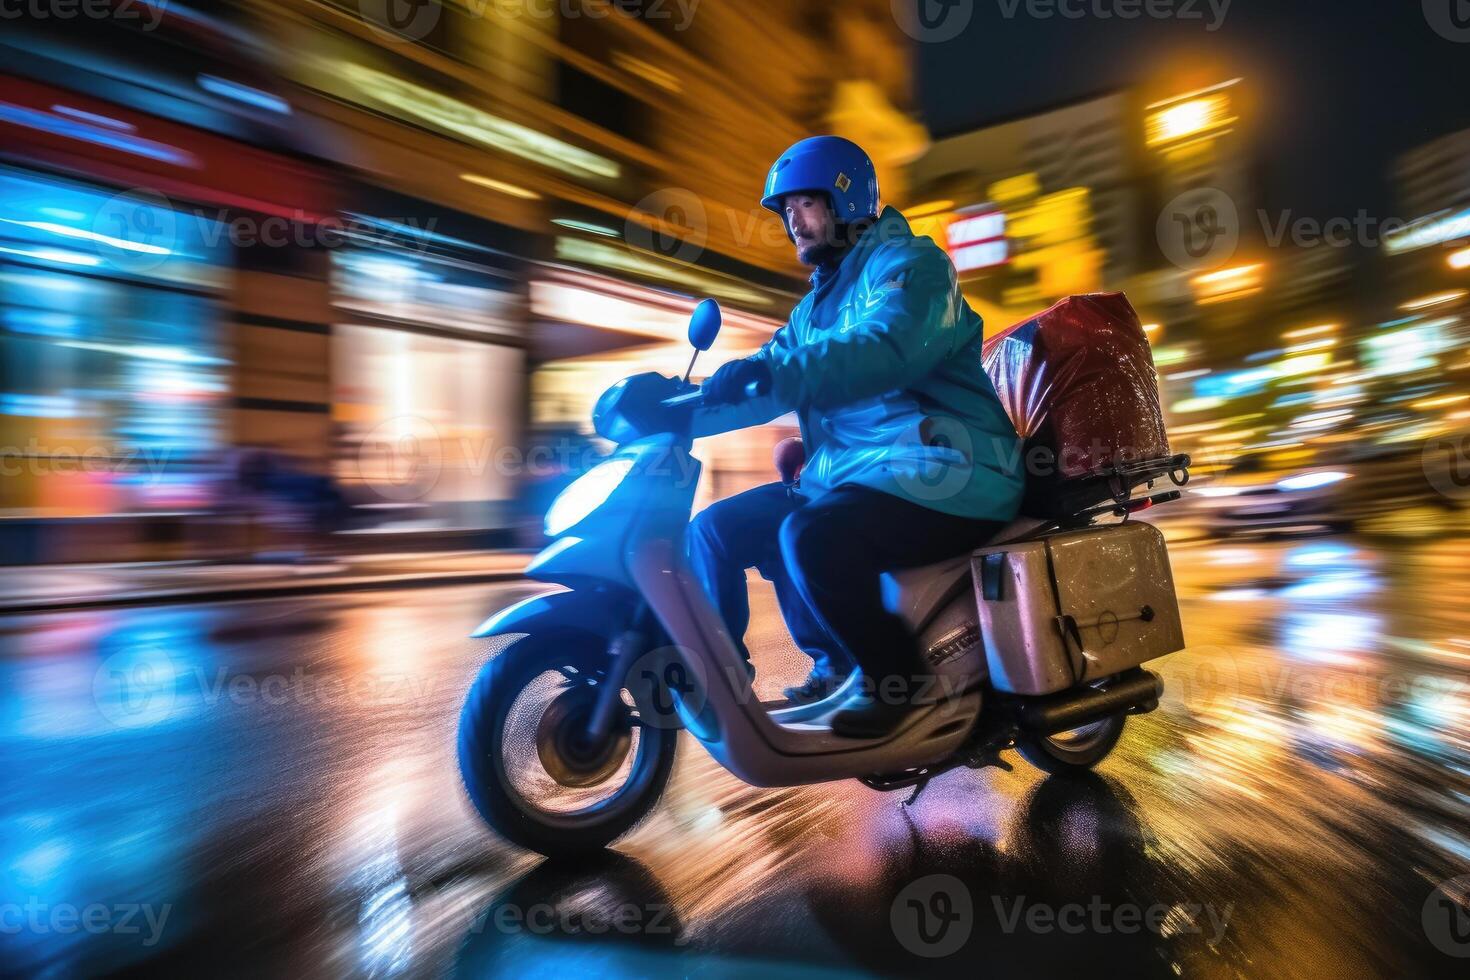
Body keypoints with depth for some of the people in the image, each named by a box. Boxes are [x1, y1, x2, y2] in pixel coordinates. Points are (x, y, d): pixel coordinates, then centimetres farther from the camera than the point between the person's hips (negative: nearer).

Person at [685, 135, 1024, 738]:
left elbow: (883, 350, -25)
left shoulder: (909, 263, -4)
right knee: (715, 527, 3)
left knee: (810, 535, -34)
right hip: (850, 476, 9)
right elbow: (764, 386, 16)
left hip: (941, 475, -8)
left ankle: (898, 675, -9)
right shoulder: (816, 305, 22)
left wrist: (772, 370, -37)